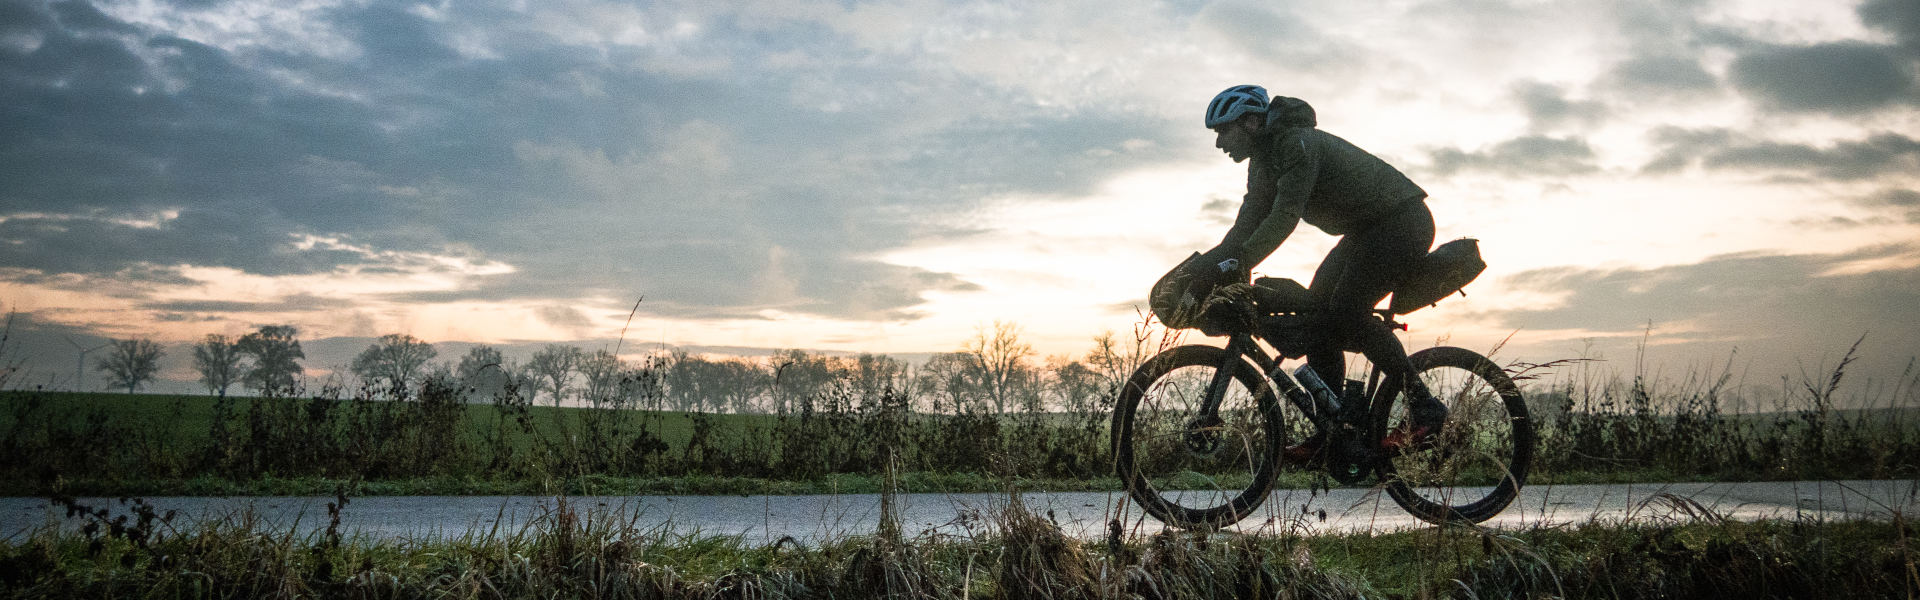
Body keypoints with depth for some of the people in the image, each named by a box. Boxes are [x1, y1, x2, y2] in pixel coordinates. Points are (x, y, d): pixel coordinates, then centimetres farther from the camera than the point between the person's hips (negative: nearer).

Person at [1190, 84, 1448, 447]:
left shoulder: (1298, 144, -22)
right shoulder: (1263, 161, 8)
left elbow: (1285, 216, -34)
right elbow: (1249, 224, 5)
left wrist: (1237, 264, -41)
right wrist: (1202, 267, -7)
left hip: (1402, 221, -10)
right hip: (1365, 230, 10)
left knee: (1346, 313, -21)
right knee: (1315, 311, -1)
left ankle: (1424, 407, -12)